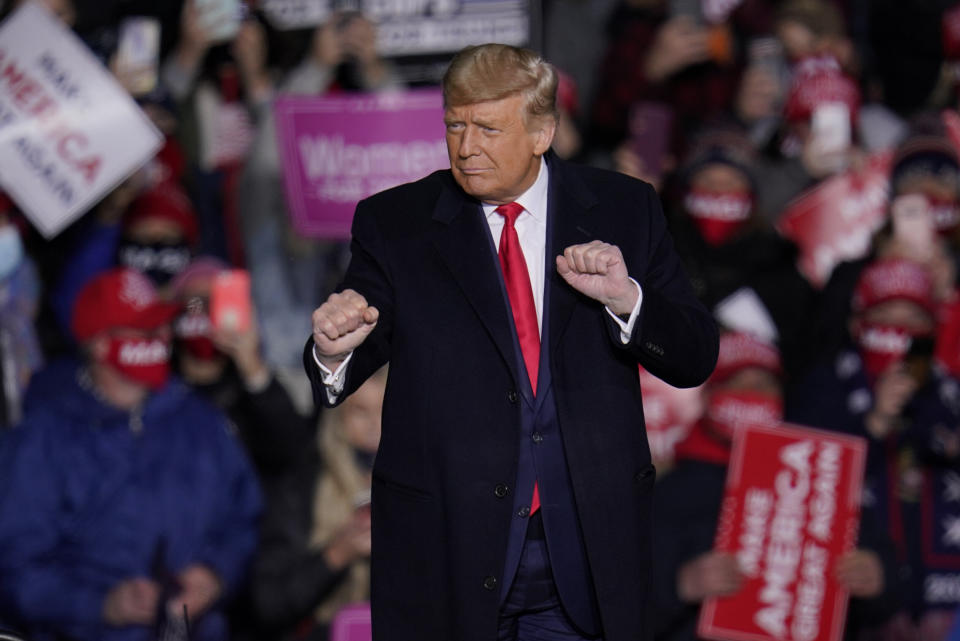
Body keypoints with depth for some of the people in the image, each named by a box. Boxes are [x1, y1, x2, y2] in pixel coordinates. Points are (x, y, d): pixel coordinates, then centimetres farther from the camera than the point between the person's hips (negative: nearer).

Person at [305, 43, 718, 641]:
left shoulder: (625, 211, 4)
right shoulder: (394, 224, 2)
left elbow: (694, 361, 2)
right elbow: (343, 374, -1)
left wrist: (626, 299, -17)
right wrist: (333, 350, -25)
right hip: (447, 550, 0)